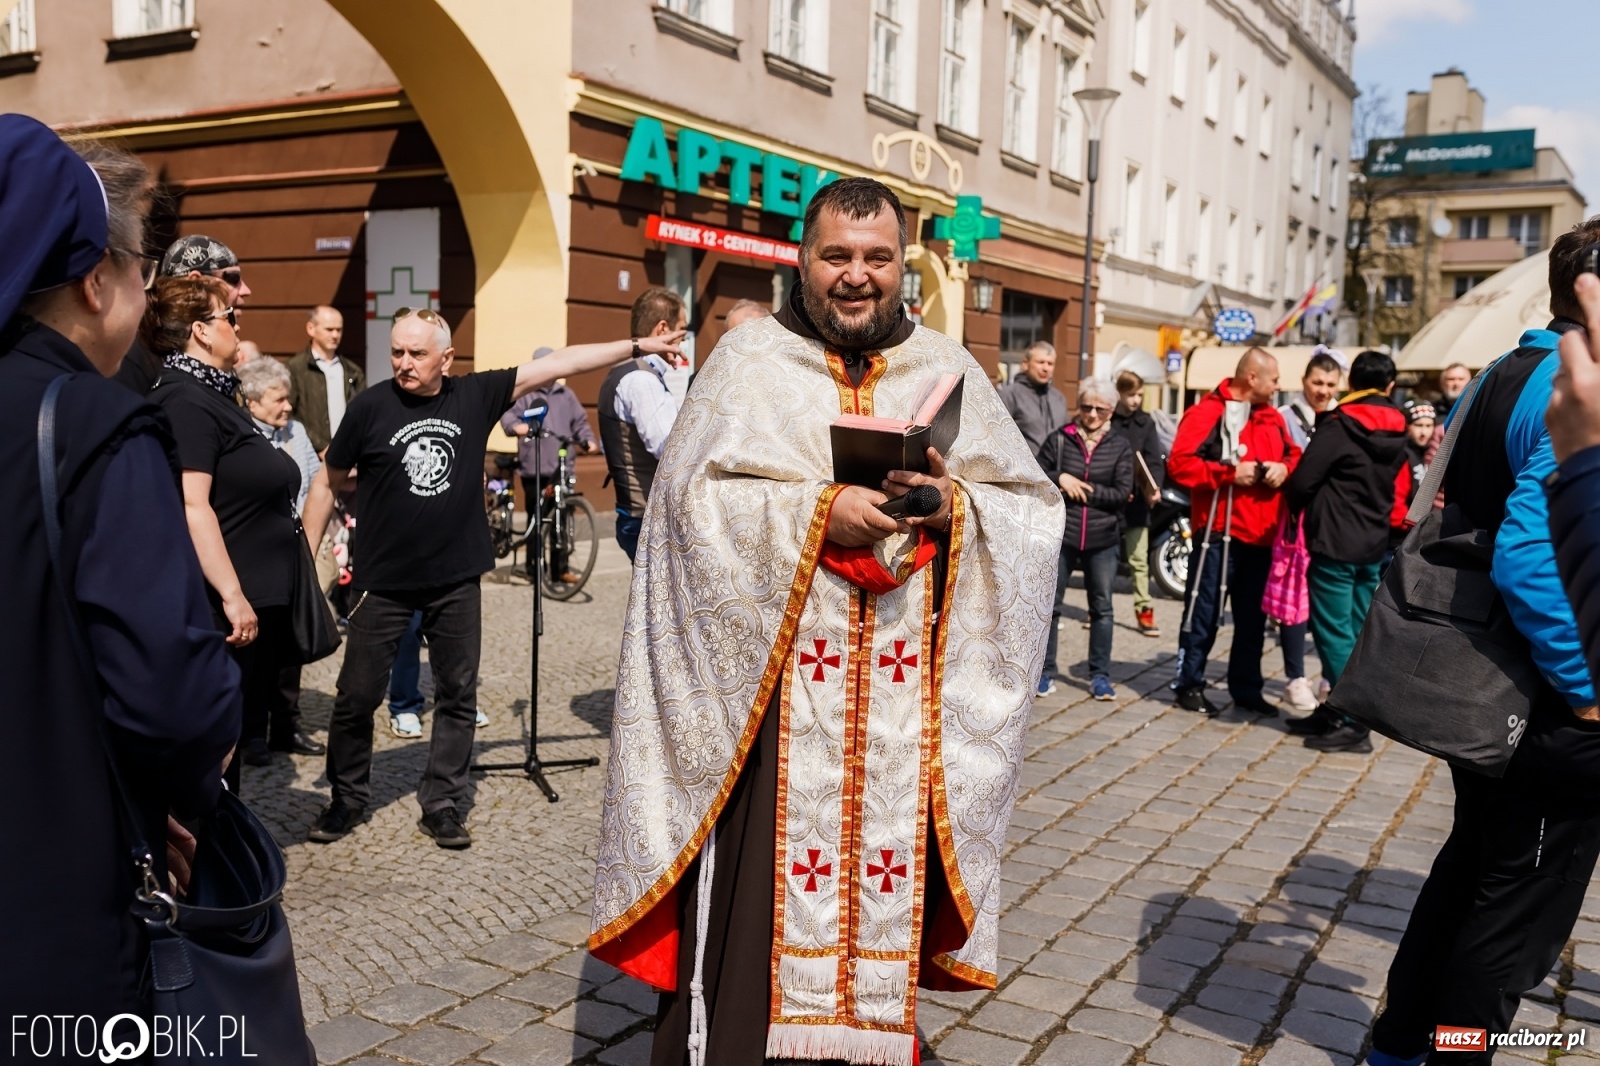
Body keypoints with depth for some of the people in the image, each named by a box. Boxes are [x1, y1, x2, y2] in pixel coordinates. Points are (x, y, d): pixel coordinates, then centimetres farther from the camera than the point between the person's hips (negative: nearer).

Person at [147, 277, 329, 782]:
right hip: (224, 605, -10)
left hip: (257, 595, 10)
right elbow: (192, 506, -25)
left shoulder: (213, 393, 15)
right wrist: (232, 595, -27)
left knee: (238, 727, 17)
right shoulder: (186, 402, -16)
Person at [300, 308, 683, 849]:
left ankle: (441, 805, 24)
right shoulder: (370, 406, -7)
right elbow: (329, 482, 3)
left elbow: (558, 364, -3)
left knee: (458, 697, 9)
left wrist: (638, 346, -4)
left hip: (456, 581, 2)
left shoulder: (476, 395, -2)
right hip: (383, 582, -2)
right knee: (357, 697, 6)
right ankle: (346, 800, 26)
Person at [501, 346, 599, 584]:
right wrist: (516, 426, -29)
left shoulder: (566, 395, 17)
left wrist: (588, 440, -2)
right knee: (536, 519, 0)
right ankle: (534, 567, 10)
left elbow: (580, 422, 16)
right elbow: (509, 414, -7)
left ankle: (560, 568, 11)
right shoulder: (525, 393, 5)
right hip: (534, 467, -3)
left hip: (561, 467, 3)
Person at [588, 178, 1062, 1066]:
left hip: (904, 689, 3)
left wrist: (952, 505, -13)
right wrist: (817, 510, -18)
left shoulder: (948, 369, 11)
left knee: (886, 871, 8)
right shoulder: (751, 358, 4)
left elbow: (1034, 507, 7)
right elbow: (695, 495, -7)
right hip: (771, 680, -2)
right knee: (760, 883, 1)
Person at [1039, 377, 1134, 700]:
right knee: (1049, 604, 3)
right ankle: (1045, 673, 14)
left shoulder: (1121, 446, 1)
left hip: (1102, 540, 1)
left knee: (1102, 607, 7)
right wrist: (1059, 479, -13)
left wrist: (1085, 490, -13)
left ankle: (1100, 675, 17)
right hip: (1060, 534, 0)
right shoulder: (1059, 439, 1)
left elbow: (1123, 493, -6)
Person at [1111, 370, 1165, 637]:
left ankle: (1144, 611, 4)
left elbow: (1155, 459, -2)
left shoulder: (1146, 423, 5)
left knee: (1139, 559, 0)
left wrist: (1155, 487, -21)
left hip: (1136, 501, 1)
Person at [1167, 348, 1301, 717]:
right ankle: (1190, 685, 12)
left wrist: (1284, 468, 0)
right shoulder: (1207, 413, -8)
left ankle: (1246, 689, 24)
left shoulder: (1272, 417, 14)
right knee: (1204, 613, 1)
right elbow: (1179, 464, -16)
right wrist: (1229, 473, -18)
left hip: (1260, 535, 7)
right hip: (1219, 532, -7)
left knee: (1253, 617, 14)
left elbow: (1293, 454, 23)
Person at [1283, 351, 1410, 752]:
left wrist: (1299, 510, 5)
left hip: (1335, 542, -7)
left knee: (1334, 632, -5)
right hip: (1374, 545, 7)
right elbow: (1401, 491, 15)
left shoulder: (1340, 424, -11)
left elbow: (1302, 480, -13)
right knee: (1355, 632, 12)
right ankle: (1336, 710, 19)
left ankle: (1354, 723, -6)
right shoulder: (1399, 432, 10)